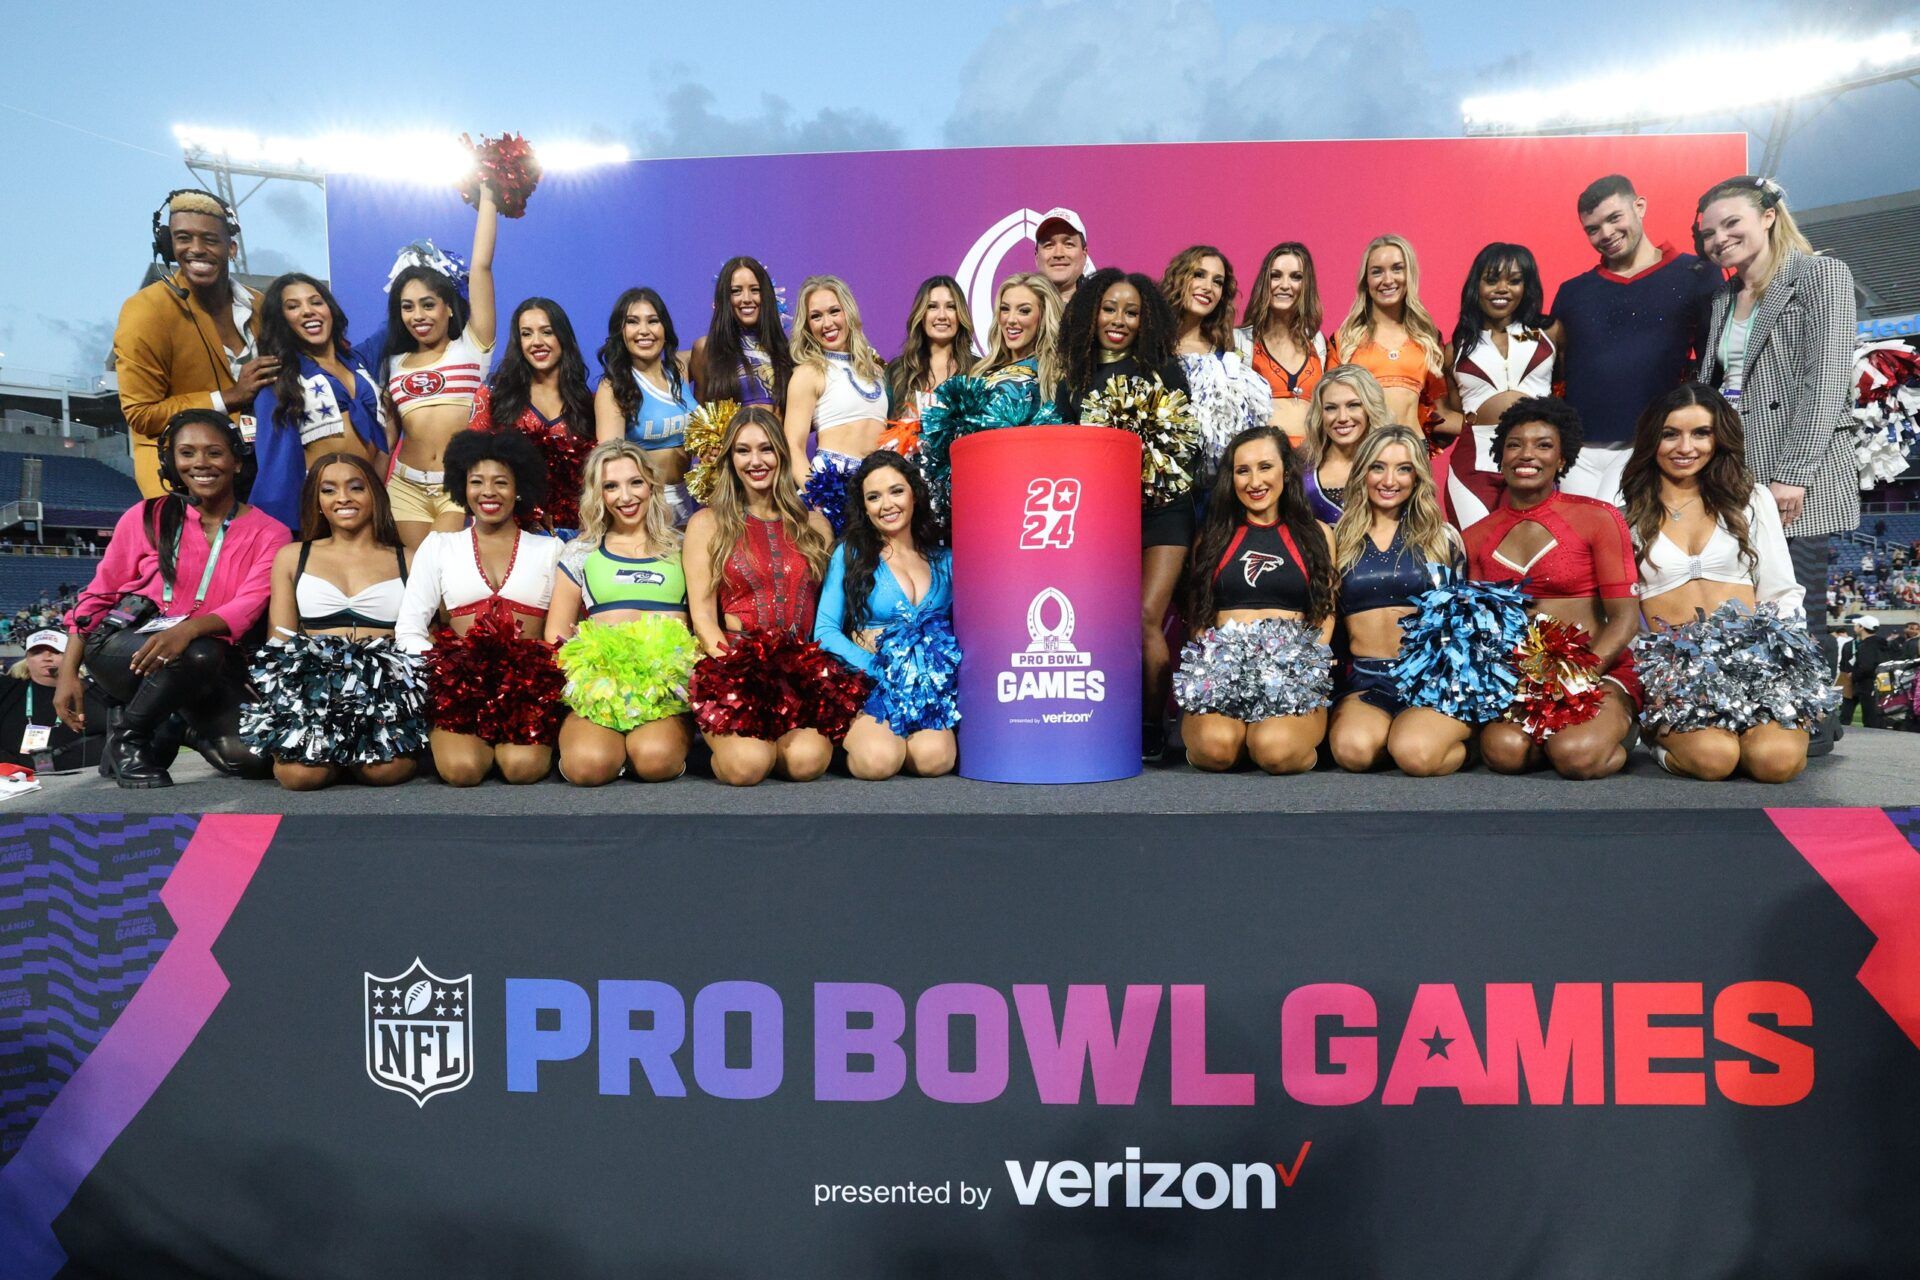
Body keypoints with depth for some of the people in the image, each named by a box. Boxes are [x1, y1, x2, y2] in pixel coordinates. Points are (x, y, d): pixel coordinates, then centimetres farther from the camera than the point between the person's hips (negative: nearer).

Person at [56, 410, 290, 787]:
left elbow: (249, 604, -14)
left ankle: (198, 730, 14)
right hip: (123, 644, 0)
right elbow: (97, 596, 8)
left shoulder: (268, 532, 1)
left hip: (215, 664, 0)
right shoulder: (146, 517, 4)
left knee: (257, 758, -22)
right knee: (199, 655, -36)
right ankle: (126, 736, -7)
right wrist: (68, 673, 1)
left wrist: (189, 630, -34)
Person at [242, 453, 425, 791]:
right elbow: (280, 639, 12)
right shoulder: (292, 557, 19)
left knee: (386, 769, -32)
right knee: (300, 772, -30)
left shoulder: (408, 561, 15)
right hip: (311, 676, 1)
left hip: (387, 678, -1)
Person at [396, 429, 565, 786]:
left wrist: (550, 671, -12)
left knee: (523, 767, -27)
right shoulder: (439, 545, 14)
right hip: (460, 678, 0)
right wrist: (444, 670, -8)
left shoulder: (550, 549, 13)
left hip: (530, 679, 0)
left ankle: (507, 740, 7)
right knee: (461, 769, -26)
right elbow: (408, 629, 9)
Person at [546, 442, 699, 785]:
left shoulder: (680, 548, 16)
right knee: (589, 765, -30)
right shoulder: (581, 552, 17)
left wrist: (696, 670, -6)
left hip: (669, 683, -1)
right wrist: (579, 674, -3)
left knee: (657, 760, -32)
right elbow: (556, 636, 14)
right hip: (597, 683, 1)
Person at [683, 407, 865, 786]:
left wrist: (820, 668, -4)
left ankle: (770, 740, 5)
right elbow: (702, 615, 2)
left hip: (804, 668, 2)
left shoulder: (813, 523, 17)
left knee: (808, 758, -29)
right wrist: (737, 668, -13)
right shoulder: (708, 523, 10)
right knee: (746, 764, -30)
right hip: (734, 667, -1)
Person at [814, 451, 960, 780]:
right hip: (869, 683, -2)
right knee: (878, 761, -30)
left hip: (931, 687, 2)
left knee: (934, 758, -29)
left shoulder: (943, 557, 11)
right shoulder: (850, 554, 3)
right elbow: (826, 631, -4)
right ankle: (857, 735, 5)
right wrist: (880, 671, -16)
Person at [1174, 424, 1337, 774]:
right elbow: (1196, 613, 16)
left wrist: (1314, 668, -5)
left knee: (1277, 749, -32)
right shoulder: (1212, 535, 18)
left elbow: (1326, 613, 14)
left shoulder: (1316, 534, 17)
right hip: (1220, 667, 0)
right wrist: (1202, 663, -5)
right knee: (1215, 745, -33)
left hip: (1295, 670, 0)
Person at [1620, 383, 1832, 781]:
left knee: (1777, 758, -27)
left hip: (1751, 650, 2)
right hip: (1669, 660, -2)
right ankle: (1667, 736, 1)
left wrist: (1790, 656, -3)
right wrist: (1638, 671, -8)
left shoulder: (1752, 498, 16)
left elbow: (1781, 592, 13)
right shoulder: (1627, 512, 10)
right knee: (1713, 757, -32)